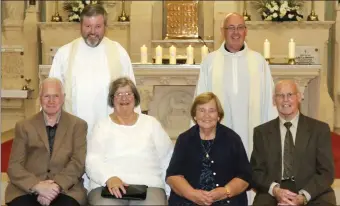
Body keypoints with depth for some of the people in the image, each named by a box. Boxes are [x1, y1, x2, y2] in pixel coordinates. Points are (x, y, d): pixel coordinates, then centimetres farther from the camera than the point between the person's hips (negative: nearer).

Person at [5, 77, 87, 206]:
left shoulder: (78, 125, 10)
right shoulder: (24, 126, 11)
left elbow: (78, 163, 0)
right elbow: (14, 165, 3)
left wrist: (56, 186, -16)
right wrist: (37, 186, -15)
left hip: (65, 189, 0)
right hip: (27, 189, 1)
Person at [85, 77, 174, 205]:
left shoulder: (150, 123, 17)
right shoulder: (102, 126, 13)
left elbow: (168, 158, 14)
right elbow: (92, 161, 1)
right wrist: (109, 178, -19)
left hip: (148, 185, 1)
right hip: (106, 185, -1)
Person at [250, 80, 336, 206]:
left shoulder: (320, 129, 6)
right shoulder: (262, 132, 10)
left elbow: (326, 171, 1)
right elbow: (256, 171, 6)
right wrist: (275, 189, -14)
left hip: (313, 194, 0)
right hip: (272, 194, 0)